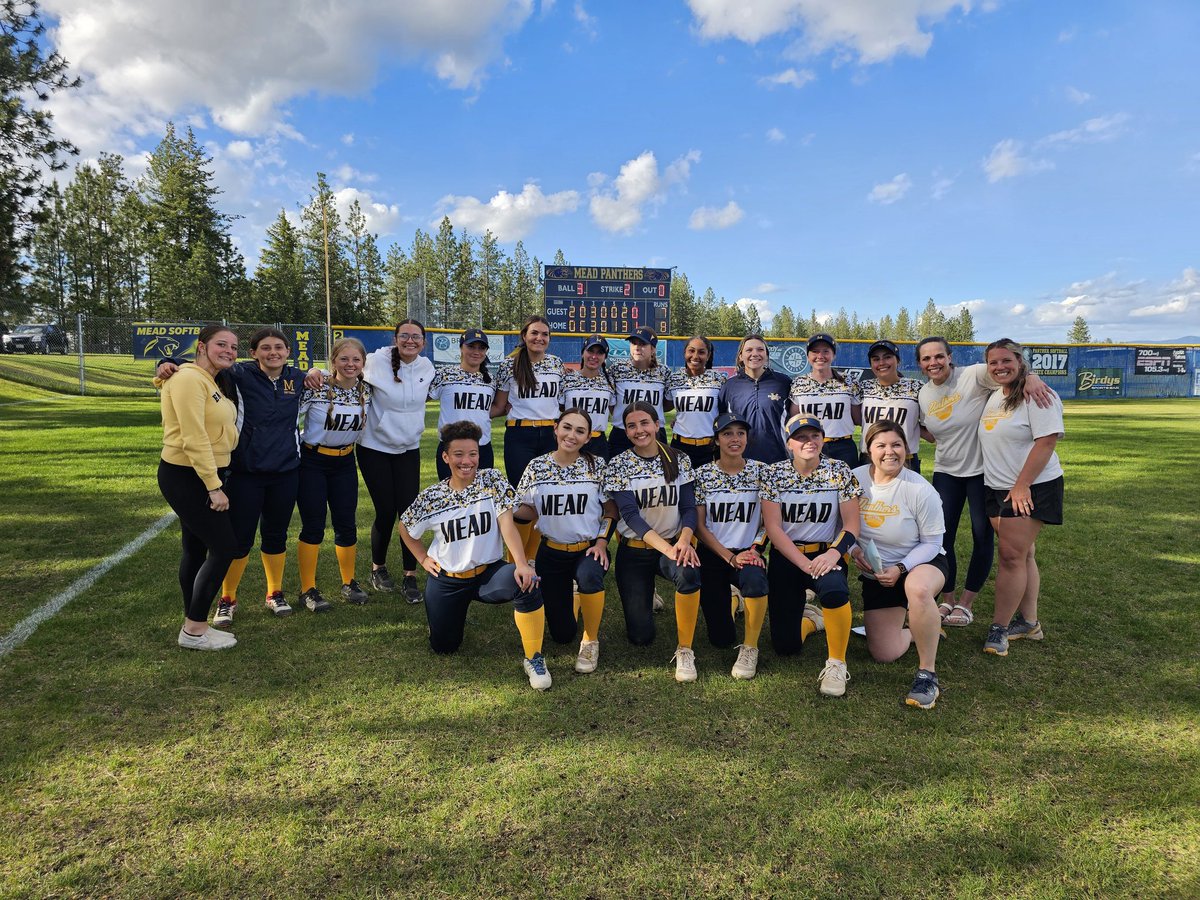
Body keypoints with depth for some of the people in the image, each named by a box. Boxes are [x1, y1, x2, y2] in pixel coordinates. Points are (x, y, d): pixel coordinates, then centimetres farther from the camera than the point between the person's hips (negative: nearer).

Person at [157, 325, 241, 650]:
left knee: (196, 549, 13)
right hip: (185, 478, -10)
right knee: (225, 548, -8)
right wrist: (214, 487, -22)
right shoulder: (190, 380, -16)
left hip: (208, 475, 10)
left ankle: (192, 626, 23)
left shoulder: (216, 383, 13)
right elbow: (194, 439, -22)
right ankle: (195, 630, 2)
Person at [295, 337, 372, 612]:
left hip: (345, 463, 4)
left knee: (346, 524, 7)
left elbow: (370, 423, 15)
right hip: (311, 461, -4)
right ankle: (308, 589, 11)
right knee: (313, 526, -1)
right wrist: (296, 453, -13)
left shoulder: (367, 391, -4)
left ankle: (349, 583, 24)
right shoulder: (316, 388, -18)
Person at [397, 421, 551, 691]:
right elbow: (404, 527, 12)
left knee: (527, 583, -33)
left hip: (489, 572, -2)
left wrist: (521, 564, -33)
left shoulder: (493, 481, -10)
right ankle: (458, 610, 43)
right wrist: (423, 558, 5)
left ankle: (533, 658, -18)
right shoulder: (431, 497, -6)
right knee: (443, 647, 9)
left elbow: (506, 523, -20)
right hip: (446, 580, 2)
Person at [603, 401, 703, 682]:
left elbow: (689, 508, -4)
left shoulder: (679, 460, -1)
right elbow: (630, 514, -17)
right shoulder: (617, 465, -7)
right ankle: (644, 599, 32)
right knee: (641, 637, -4)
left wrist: (684, 541, -26)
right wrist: (666, 548, -29)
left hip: (674, 545, 1)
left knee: (688, 573, -36)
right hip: (634, 551, -1)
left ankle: (685, 650, -15)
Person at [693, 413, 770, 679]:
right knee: (720, 639, -2)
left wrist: (755, 550, -15)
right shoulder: (703, 474, -1)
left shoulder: (760, 471, 0)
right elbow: (700, 526, -2)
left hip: (748, 554, 0)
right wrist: (730, 557, -13)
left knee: (754, 578, -39)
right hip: (712, 556, 1)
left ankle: (750, 648, -15)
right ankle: (728, 603, 35)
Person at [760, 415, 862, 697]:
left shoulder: (840, 472, -4)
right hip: (785, 557, 1)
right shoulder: (773, 474, -5)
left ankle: (836, 663, -15)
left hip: (825, 554, -1)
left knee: (834, 589, -38)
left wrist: (834, 553, -23)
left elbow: (851, 525, -5)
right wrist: (804, 564, -19)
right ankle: (810, 618, 36)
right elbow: (773, 528, -9)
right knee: (785, 645, -1)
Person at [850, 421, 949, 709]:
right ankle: (924, 630, 31)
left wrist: (900, 569, -25)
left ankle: (927, 673, -25)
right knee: (885, 654, -4)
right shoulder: (855, 479, -11)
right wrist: (853, 550, -17)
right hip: (875, 572, 3)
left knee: (917, 588, -43)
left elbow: (931, 543, -11)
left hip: (922, 563, -3)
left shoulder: (921, 490, -18)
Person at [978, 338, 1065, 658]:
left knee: (1012, 556, -8)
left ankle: (999, 628, -1)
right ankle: (1028, 622, 22)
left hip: (1030, 489, -8)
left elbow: (1047, 440, -19)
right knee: (1022, 554, 13)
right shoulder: (993, 397, 13)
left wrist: (1021, 486, -20)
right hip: (998, 488, 8)